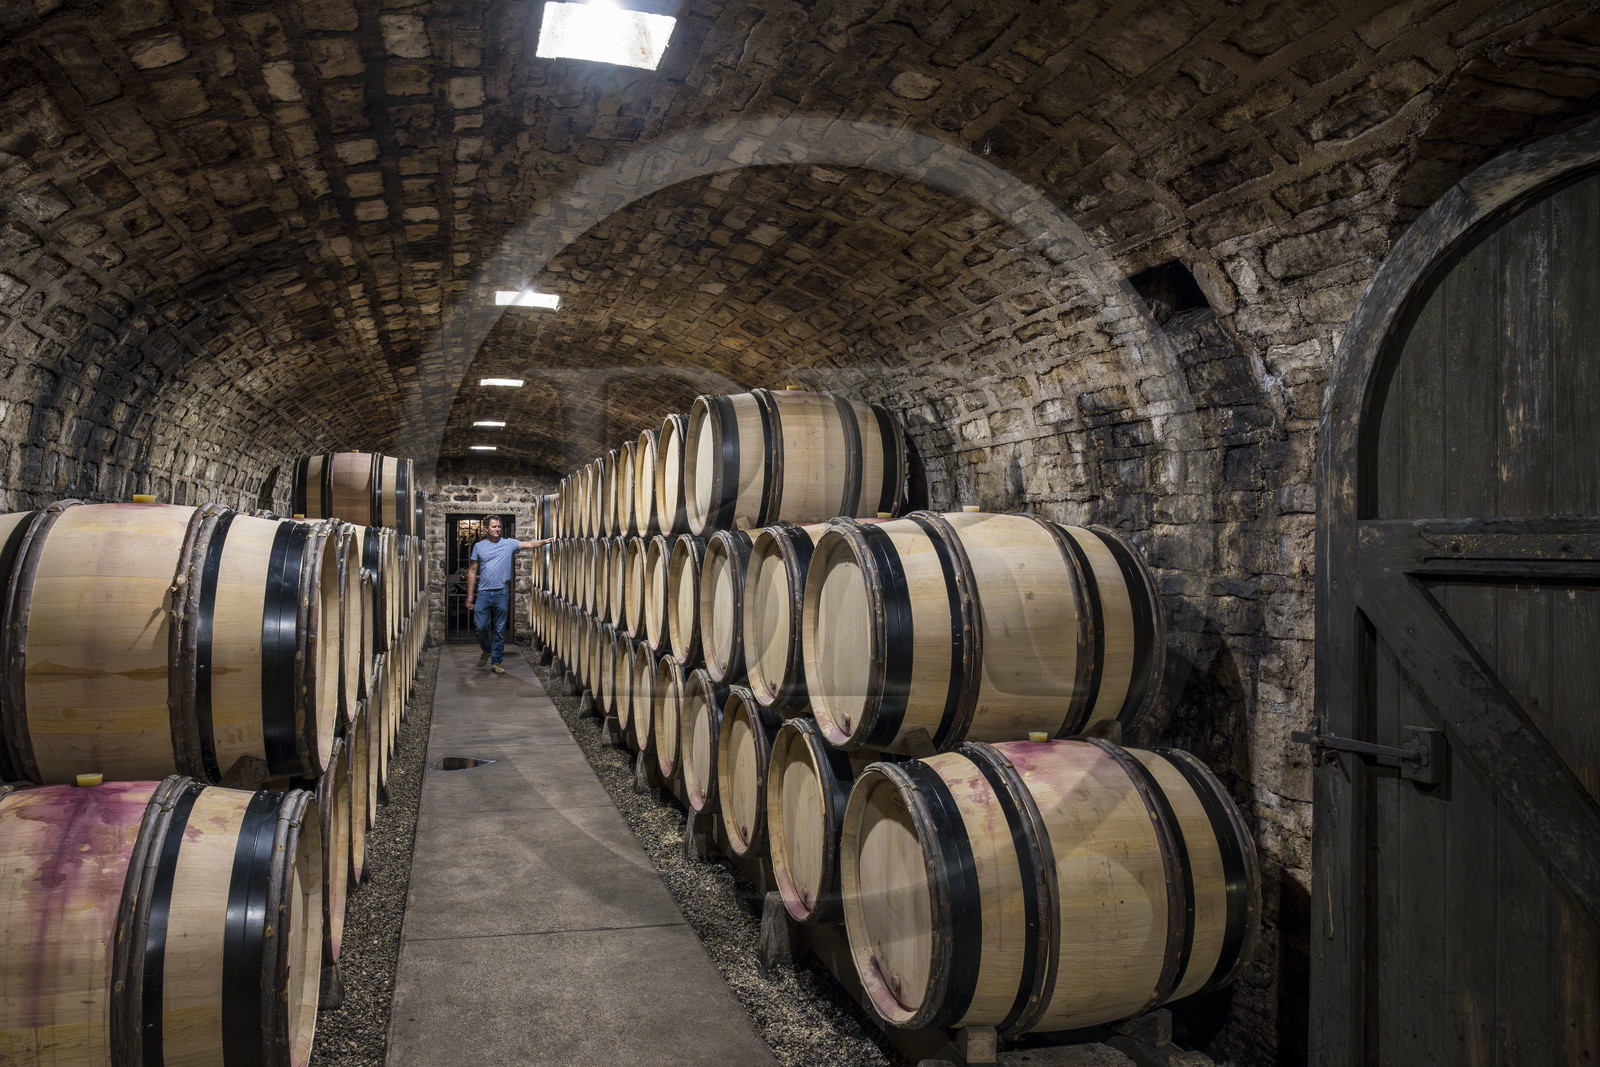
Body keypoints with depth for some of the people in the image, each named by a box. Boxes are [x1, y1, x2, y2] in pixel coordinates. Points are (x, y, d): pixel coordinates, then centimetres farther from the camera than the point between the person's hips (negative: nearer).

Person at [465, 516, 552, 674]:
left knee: (500, 630, 3)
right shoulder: (479, 546, 8)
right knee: (481, 627, 0)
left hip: (502, 594, -1)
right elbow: (472, 571, 10)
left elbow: (529, 544, -5)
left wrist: (543, 542, -26)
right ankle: (487, 650, 29)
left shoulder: (509, 543, 5)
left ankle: (496, 662, 11)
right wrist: (470, 596, 7)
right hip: (483, 593, 1)